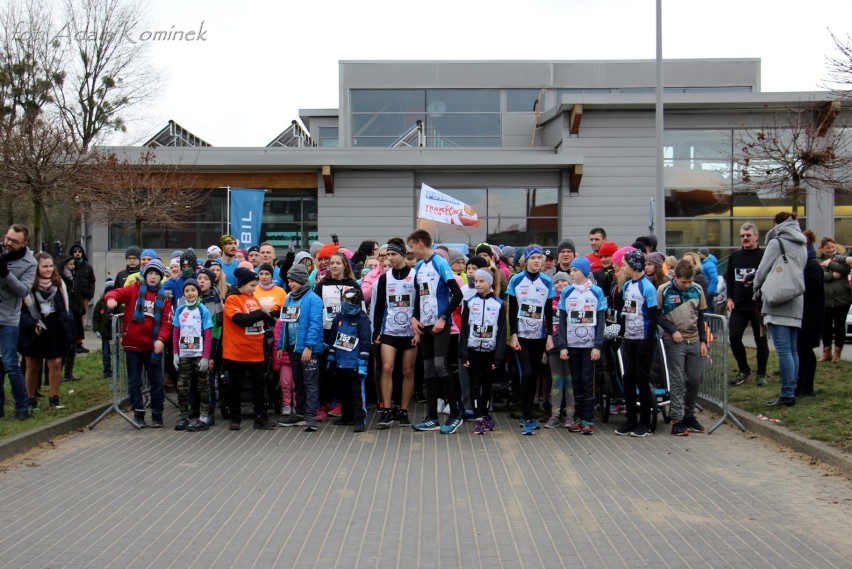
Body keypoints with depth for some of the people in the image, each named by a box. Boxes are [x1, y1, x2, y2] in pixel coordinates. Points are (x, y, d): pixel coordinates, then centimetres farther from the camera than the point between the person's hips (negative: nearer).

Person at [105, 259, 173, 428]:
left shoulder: (164, 297, 4)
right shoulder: (134, 290, 2)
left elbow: (166, 321, -3)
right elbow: (118, 292, -15)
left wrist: (161, 339, -19)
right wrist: (111, 298, -39)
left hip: (152, 346, 1)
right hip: (132, 344, -1)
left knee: (156, 382, 6)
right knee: (134, 382, 6)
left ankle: (157, 415, 17)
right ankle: (138, 414, 16)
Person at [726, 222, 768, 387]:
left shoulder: (764, 256, -6)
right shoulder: (734, 256, 9)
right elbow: (729, 278, 17)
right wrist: (729, 298, 7)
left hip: (759, 306, -4)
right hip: (739, 306, 4)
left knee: (761, 340, 5)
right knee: (734, 337, -3)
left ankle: (761, 374, 19)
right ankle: (744, 370, 15)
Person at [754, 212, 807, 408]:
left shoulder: (776, 242, -6)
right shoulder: (801, 247, 17)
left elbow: (762, 270, -8)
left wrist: (757, 289, 11)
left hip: (778, 303, -8)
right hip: (796, 304, 8)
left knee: (784, 350, -9)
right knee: (793, 349, 10)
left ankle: (787, 394, -11)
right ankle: (791, 391, 13)